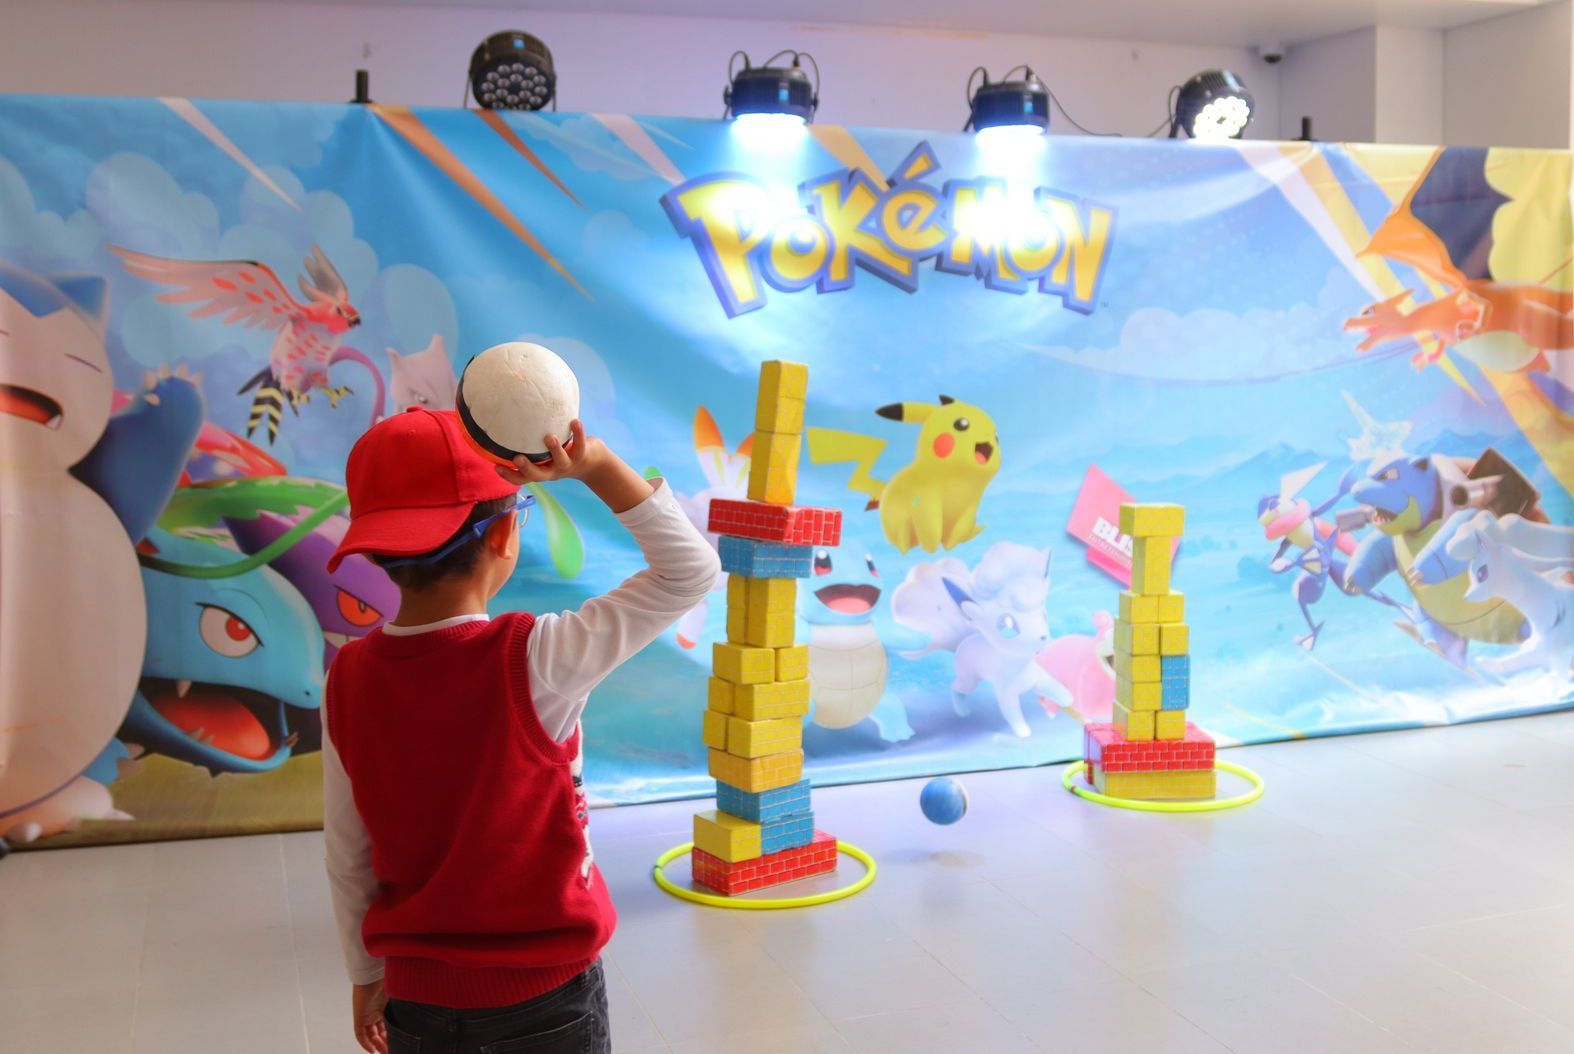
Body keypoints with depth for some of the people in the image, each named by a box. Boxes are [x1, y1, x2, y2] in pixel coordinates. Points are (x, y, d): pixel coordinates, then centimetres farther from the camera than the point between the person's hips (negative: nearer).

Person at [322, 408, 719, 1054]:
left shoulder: (349, 679, -9)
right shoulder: (532, 663, -22)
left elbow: (347, 859, 0)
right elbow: (690, 571, -16)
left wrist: (368, 977, 13)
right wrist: (596, 466, -18)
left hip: (419, 999, 4)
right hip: (543, 999, -3)